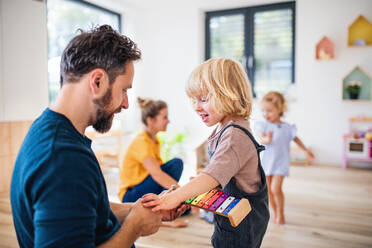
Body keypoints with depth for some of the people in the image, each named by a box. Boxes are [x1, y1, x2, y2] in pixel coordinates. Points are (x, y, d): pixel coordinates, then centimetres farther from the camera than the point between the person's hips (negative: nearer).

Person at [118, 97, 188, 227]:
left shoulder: (155, 140, 7)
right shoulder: (141, 142, -21)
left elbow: (158, 170, 9)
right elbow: (157, 174, -34)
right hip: (130, 196, -8)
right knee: (176, 163, -24)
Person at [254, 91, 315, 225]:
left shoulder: (287, 128, -2)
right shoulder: (262, 125, -6)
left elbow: (296, 138, 15)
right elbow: (261, 137, -24)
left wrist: (306, 150, 21)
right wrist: (266, 140, -46)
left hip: (280, 163, -1)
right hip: (265, 162, 2)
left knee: (276, 188, -13)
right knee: (269, 190, 10)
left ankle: (281, 213, 12)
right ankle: (275, 213, 32)